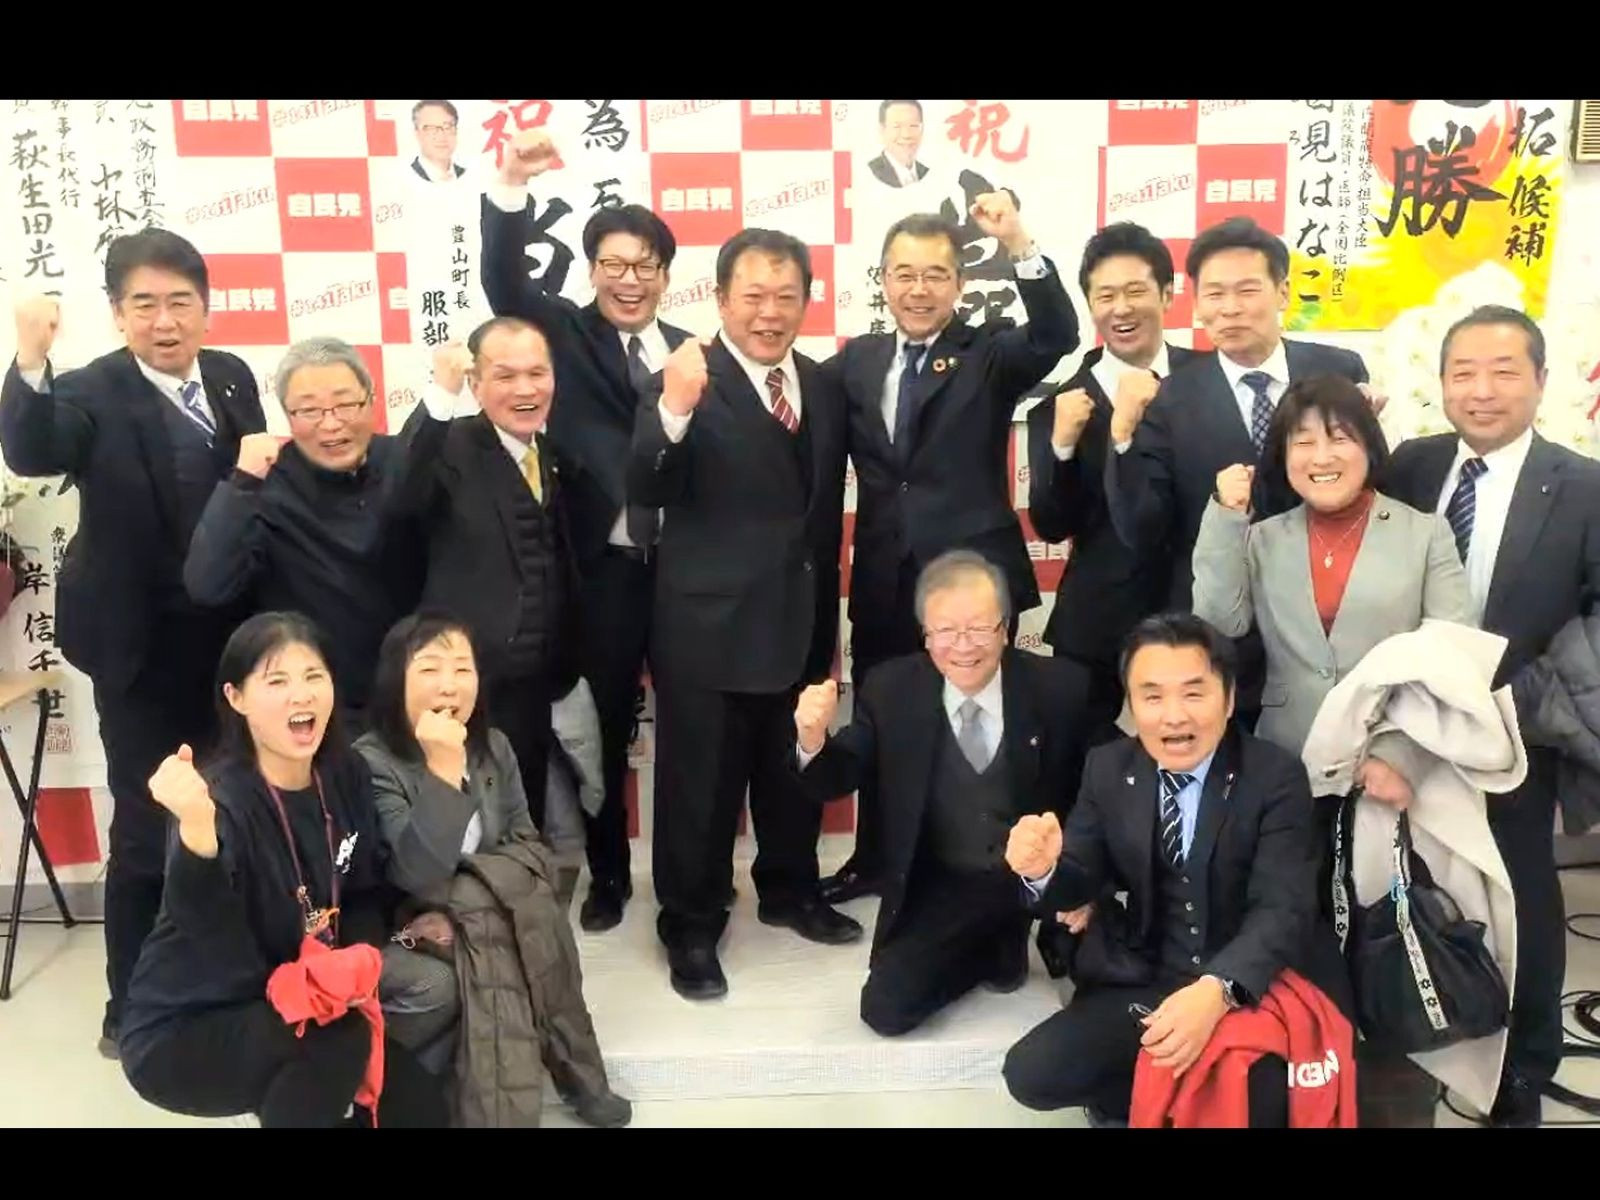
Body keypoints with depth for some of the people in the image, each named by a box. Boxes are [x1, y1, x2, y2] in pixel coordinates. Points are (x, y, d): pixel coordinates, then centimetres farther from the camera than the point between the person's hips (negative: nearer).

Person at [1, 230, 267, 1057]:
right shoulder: (94, 392, -13)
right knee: (147, 831, 1)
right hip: (142, 648, -5)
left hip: (229, 637, 6)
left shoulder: (231, 377, 3)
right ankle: (132, 1009, 18)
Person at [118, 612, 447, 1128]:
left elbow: (366, 891, 6)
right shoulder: (220, 798, -26)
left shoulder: (346, 775, -6)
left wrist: (362, 956, -14)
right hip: (181, 1033, -6)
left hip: (289, 1006, 6)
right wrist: (197, 826, -61)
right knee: (337, 1037, -31)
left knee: (418, 1107, -4)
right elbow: (207, 926, -44)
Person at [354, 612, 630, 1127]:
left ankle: (577, 1075, -9)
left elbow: (524, 845, 2)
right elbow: (418, 876, -30)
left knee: (541, 914, -22)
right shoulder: (370, 762, -20)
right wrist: (443, 769, -37)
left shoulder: (494, 747, -1)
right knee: (436, 985, -34)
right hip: (393, 929, -5)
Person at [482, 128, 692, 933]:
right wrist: (512, 186, -26)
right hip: (601, 568, -1)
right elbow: (504, 281, -15)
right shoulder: (564, 332, 4)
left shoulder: (688, 351, 8)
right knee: (604, 725, 10)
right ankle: (608, 874, 28)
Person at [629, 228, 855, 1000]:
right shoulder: (687, 382, -12)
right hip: (708, 628, -6)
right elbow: (644, 491, -25)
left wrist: (827, 617, 16)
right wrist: (673, 409, -42)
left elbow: (828, 513, 13)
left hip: (798, 622, 6)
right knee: (700, 785, 6)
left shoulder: (822, 387, 7)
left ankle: (789, 892, 41)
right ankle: (691, 928, 23)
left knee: (794, 772, 21)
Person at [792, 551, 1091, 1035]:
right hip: (941, 891, 1)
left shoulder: (1060, 686, -12)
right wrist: (813, 741, -28)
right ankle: (989, 949, 16)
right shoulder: (890, 690, -9)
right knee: (886, 1008, -12)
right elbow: (837, 780, -5)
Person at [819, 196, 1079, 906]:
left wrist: (1018, 246, -33)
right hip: (882, 583, 4)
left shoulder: (989, 353, -2)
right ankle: (873, 860, 34)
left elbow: (1058, 337, -21)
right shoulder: (856, 361, 9)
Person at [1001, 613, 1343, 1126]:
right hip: (1146, 983, 4)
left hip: (1257, 986, -4)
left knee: (1263, 1104, -34)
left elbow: (1281, 908, -22)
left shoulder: (1277, 776, -12)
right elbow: (1080, 884, 3)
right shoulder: (1107, 769, 0)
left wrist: (1218, 991, -42)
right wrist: (1043, 868, -25)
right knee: (1031, 1073, -13)